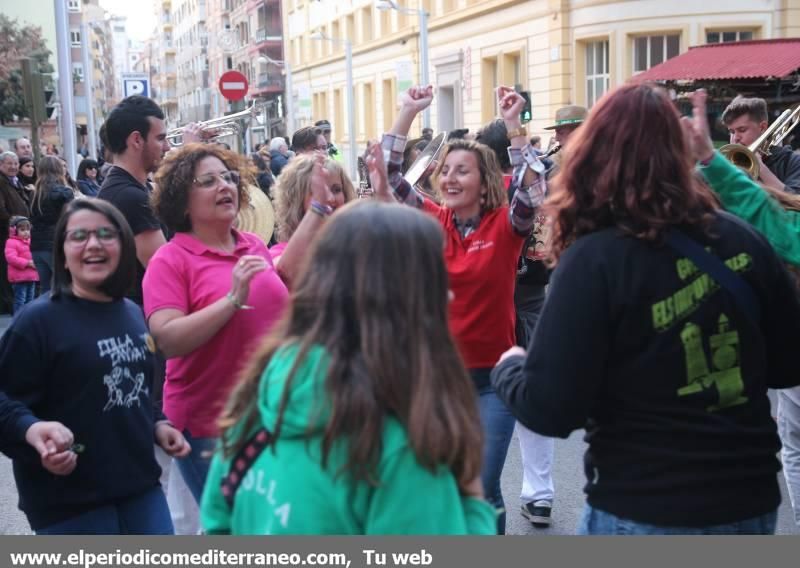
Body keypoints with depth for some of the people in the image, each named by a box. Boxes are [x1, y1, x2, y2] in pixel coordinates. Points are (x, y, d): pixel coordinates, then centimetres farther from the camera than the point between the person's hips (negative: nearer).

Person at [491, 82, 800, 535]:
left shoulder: (594, 261, -17)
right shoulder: (742, 239, -3)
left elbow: (549, 410, -18)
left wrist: (509, 367, 2)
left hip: (646, 514, -4)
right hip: (751, 501, 5)